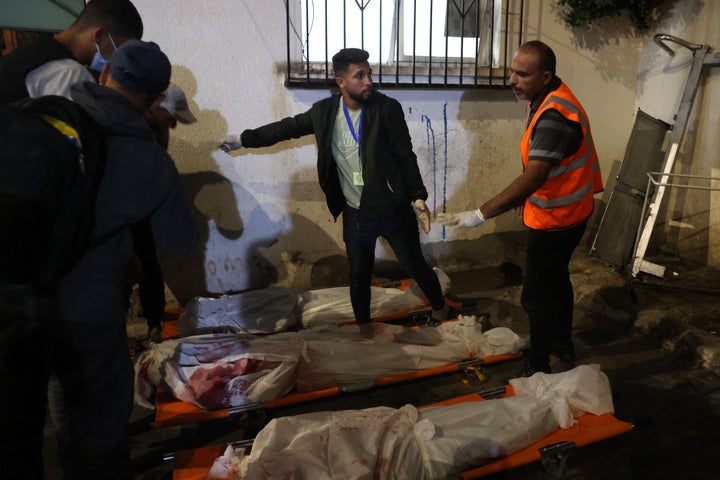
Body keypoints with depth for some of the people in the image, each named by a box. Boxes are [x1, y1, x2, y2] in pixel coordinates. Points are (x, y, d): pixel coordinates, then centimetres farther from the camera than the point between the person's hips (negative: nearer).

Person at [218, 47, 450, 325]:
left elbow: (405, 156, -9)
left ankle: (440, 310, 38)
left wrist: (418, 197, -14)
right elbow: (288, 127, 10)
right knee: (359, 276, 14)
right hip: (355, 215, 3)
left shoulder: (387, 108, -13)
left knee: (415, 267, 11)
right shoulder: (325, 111, -3)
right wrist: (243, 139, 14)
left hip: (393, 211, -3)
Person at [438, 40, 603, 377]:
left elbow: (532, 178, -38)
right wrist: (523, 199, 19)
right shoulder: (545, 100, 2)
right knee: (556, 278, 25)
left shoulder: (554, 115, -30)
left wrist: (480, 214, -41)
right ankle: (562, 343, 45)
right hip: (560, 213, 10)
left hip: (555, 220, -10)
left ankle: (537, 367, 18)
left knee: (537, 295, 2)